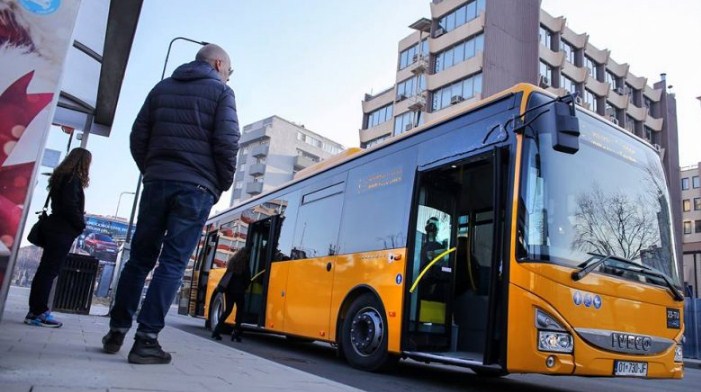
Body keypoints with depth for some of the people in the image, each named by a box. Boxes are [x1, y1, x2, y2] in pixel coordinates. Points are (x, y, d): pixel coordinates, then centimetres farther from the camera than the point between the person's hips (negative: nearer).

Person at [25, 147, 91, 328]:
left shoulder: (62, 176, 19)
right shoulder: (73, 178, -10)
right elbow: (70, 206, -19)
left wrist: (78, 221, 11)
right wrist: (81, 224, -7)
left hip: (56, 229, 9)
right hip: (63, 231, -9)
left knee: (46, 270, 9)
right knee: (49, 271, -7)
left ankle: (36, 311, 13)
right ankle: (38, 312, -5)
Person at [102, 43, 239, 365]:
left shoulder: (162, 88, 19)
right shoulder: (221, 92, 3)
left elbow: (138, 137, 13)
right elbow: (226, 143, -9)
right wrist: (223, 184, 2)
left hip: (157, 181, 5)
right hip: (196, 187, -5)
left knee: (140, 257, 12)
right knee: (173, 263, -4)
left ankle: (117, 330, 16)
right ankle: (146, 339, -5)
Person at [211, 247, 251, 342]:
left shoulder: (232, 262, 8)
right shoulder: (245, 264, -6)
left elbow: (228, 274, 13)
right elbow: (247, 279, -4)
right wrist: (245, 287, 12)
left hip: (229, 288, 5)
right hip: (238, 290, -5)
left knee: (228, 310, 11)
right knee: (240, 310, 7)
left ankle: (217, 330, 2)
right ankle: (236, 332, 1)